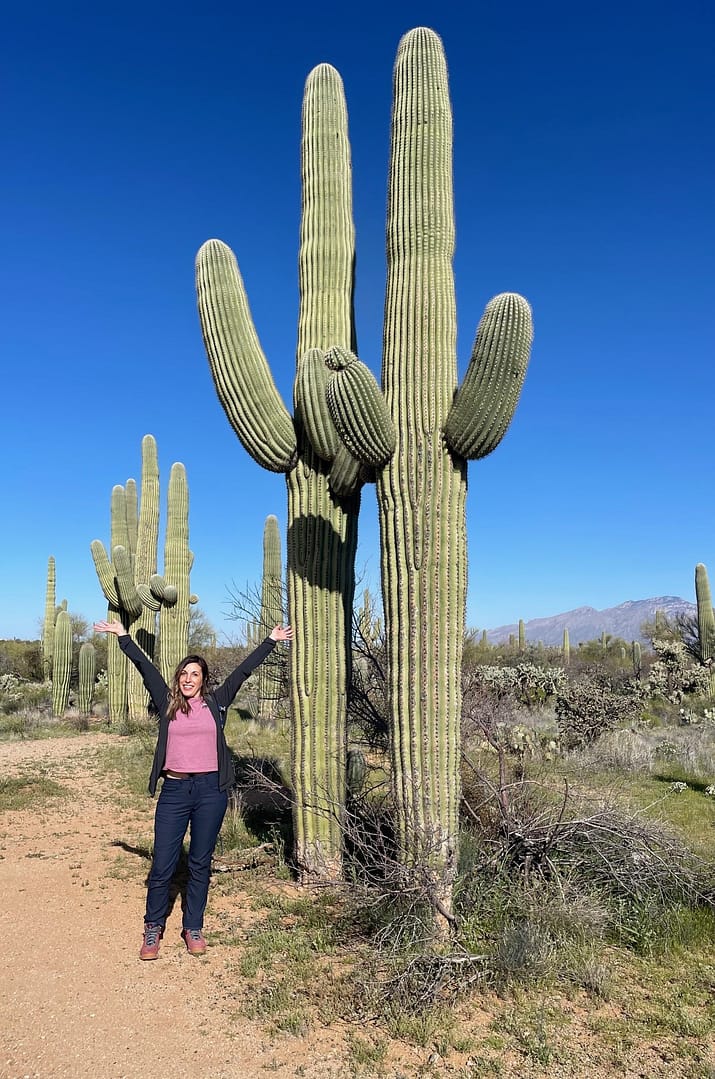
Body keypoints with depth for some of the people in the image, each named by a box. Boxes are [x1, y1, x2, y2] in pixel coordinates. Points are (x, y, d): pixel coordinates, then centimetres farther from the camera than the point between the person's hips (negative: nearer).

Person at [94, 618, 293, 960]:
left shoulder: (216, 702, 6)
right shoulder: (167, 703, 6)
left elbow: (243, 670, 6)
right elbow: (146, 668, 5)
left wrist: (271, 641, 8)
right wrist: (123, 637, 8)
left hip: (210, 791, 0)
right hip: (174, 791, 0)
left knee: (200, 863, 10)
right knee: (162, 864, 3)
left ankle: (193, 928, 24)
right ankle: (153, 928, 22)